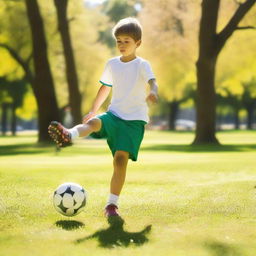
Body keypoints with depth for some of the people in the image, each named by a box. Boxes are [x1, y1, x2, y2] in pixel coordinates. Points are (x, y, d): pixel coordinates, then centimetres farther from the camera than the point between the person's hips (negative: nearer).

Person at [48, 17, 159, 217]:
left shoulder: (142, 65, -4)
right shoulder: (112, 64, 11)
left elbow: (152, 82, -23)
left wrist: (153, 92, -47)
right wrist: (93, 110, 26)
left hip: (135, 119, -3)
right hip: (114, 114, 4)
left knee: (121, 158, -14)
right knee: (94, 122, -30)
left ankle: (112, 204, -5)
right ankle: (67, 136, -62)